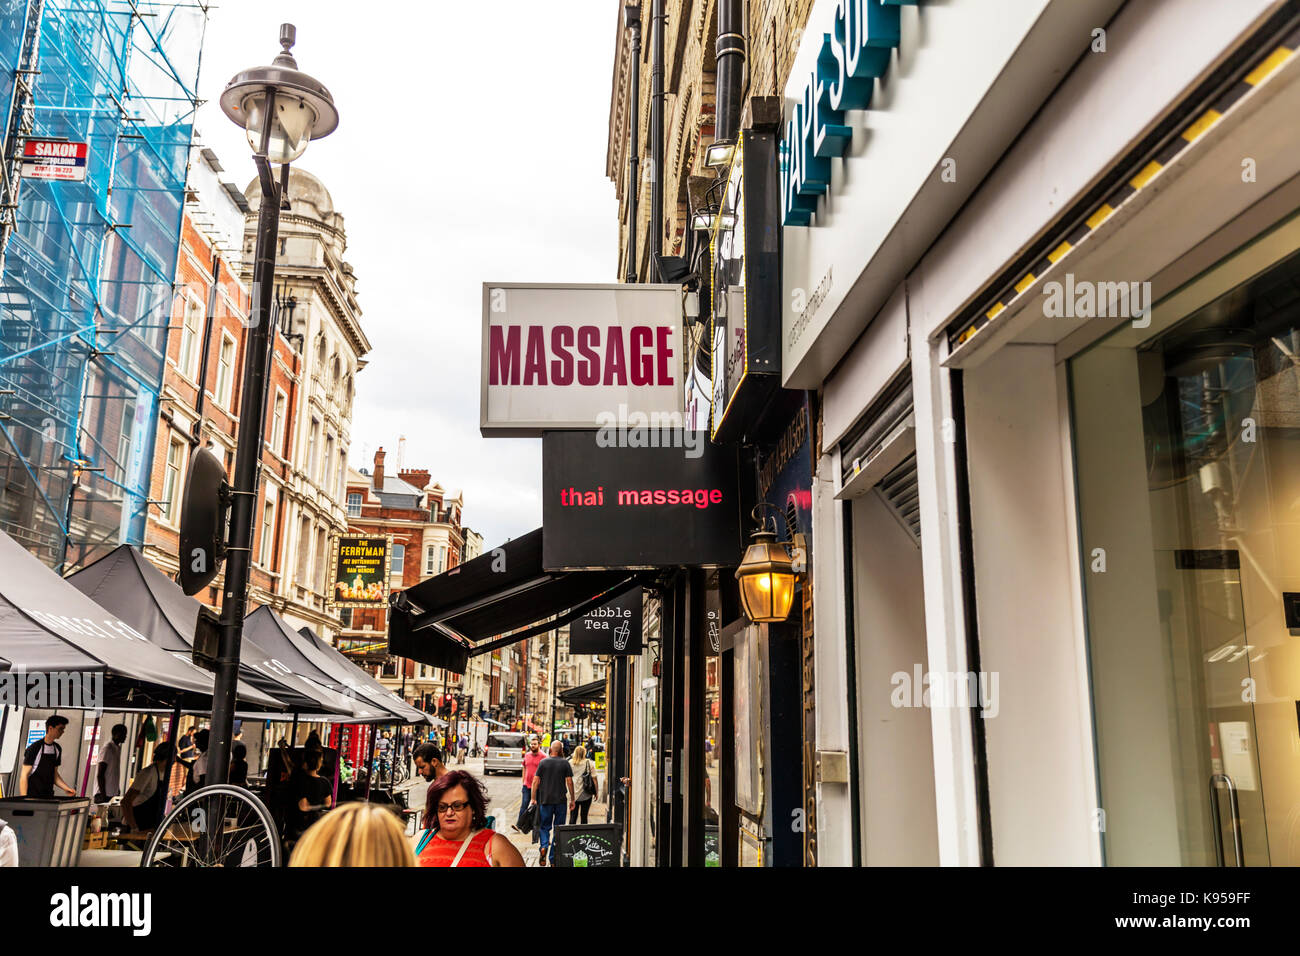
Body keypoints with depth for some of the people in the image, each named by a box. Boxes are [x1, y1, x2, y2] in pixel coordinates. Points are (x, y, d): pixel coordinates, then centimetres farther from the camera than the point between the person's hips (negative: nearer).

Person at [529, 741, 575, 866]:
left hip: (545, 800, 0)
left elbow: (535, 781, 0)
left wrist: (534, 798, 7)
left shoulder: (543, 762, 1)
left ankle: (544, 846, -16)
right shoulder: (565, 763, -1)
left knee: (544, 826, 11)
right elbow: (569, 782, -3)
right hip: (560, 800, 0)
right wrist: (572, 800, 5)